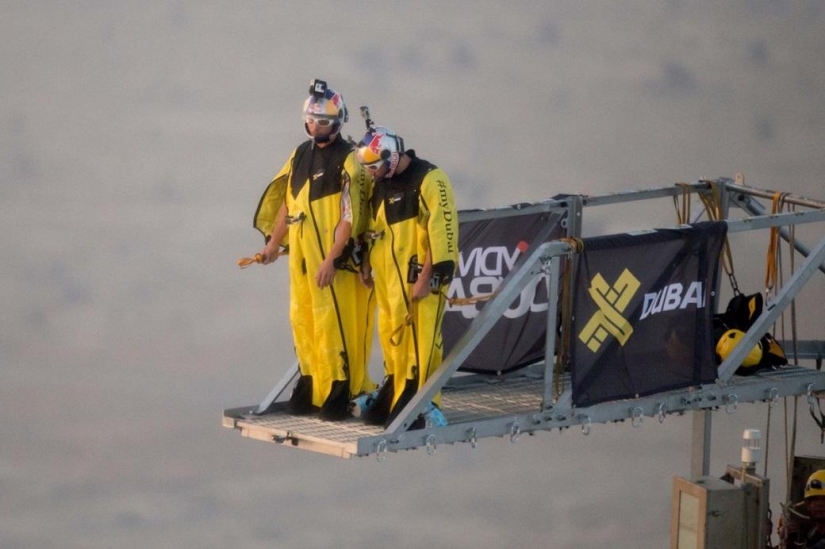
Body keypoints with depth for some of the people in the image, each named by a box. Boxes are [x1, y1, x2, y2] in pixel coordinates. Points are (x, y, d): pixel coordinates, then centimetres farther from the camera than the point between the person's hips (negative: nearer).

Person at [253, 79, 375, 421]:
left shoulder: (348, 160, -10)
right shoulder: (300, 155, 13)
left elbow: (350, 216, -15)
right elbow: (286, 202, 21)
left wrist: (331, 259, -20)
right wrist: (274, 243, 19)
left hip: (332, 257, -7)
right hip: (300, 254, 7)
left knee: (332, 322, -7)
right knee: (302, 319, 9)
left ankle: (338, 393, -2)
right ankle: (311, 387, 18)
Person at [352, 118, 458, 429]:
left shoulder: (428, 180, -13)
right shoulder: (382, 183, 14)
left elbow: (443, 231, -18)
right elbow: (374, 228, 25)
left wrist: (429, 276, -20)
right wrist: (366, 263, 20)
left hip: (419, 276, -8)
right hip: (389, 278, 8)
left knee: (420, 338, -8)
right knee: (392, 336, 12)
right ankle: (397, 396, 24)